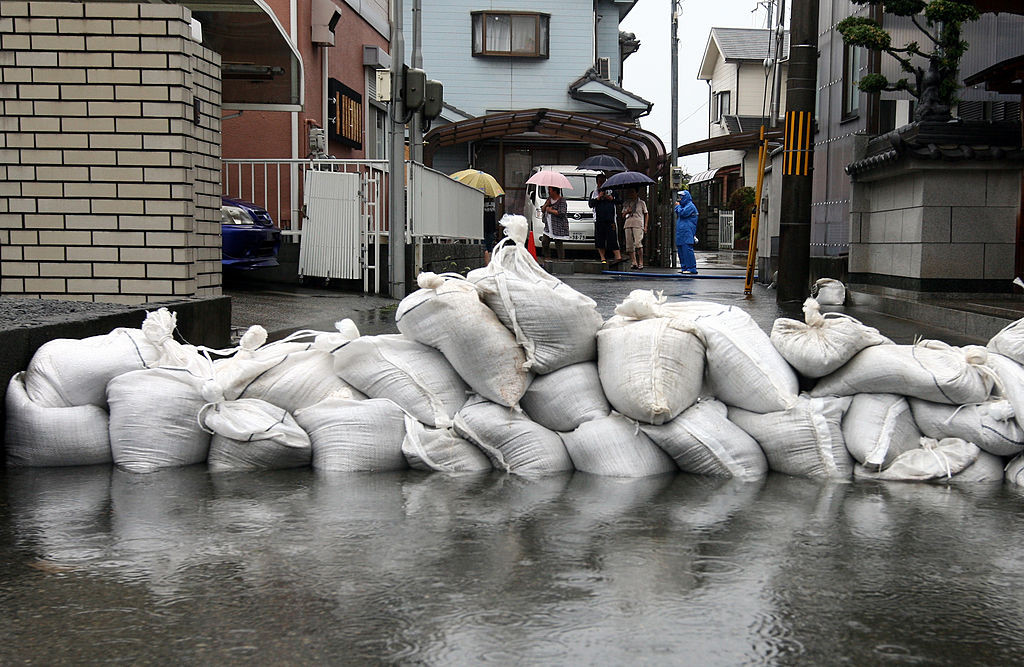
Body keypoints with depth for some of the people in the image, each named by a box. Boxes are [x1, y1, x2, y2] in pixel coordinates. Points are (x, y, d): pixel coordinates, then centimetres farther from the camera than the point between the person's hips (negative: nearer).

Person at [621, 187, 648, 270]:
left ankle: (641, 263, -14)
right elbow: (623, 215, 22)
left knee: (638, 243, -18)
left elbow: (646, 214, 11)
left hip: (638, 225, -4)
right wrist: (626, 212, -1)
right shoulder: (626, 204, 19)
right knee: (629, 245, -2)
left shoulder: (641, 203, 10)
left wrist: (645, 226, 2)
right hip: (628, 224, 4)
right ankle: (634, 263, 3)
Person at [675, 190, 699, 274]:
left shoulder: (690, 206, -8)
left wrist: (678, 206, -4)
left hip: (687, 232, -10)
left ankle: (691, 268, -14)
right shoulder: (684, 205, 22)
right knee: (681, 250, 10)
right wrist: (677, 207, 13)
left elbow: (682, 213, -20)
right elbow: (678, 215, 26)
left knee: (687, 249, -14)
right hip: (681, 232, 10)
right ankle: (684, 267, 15)